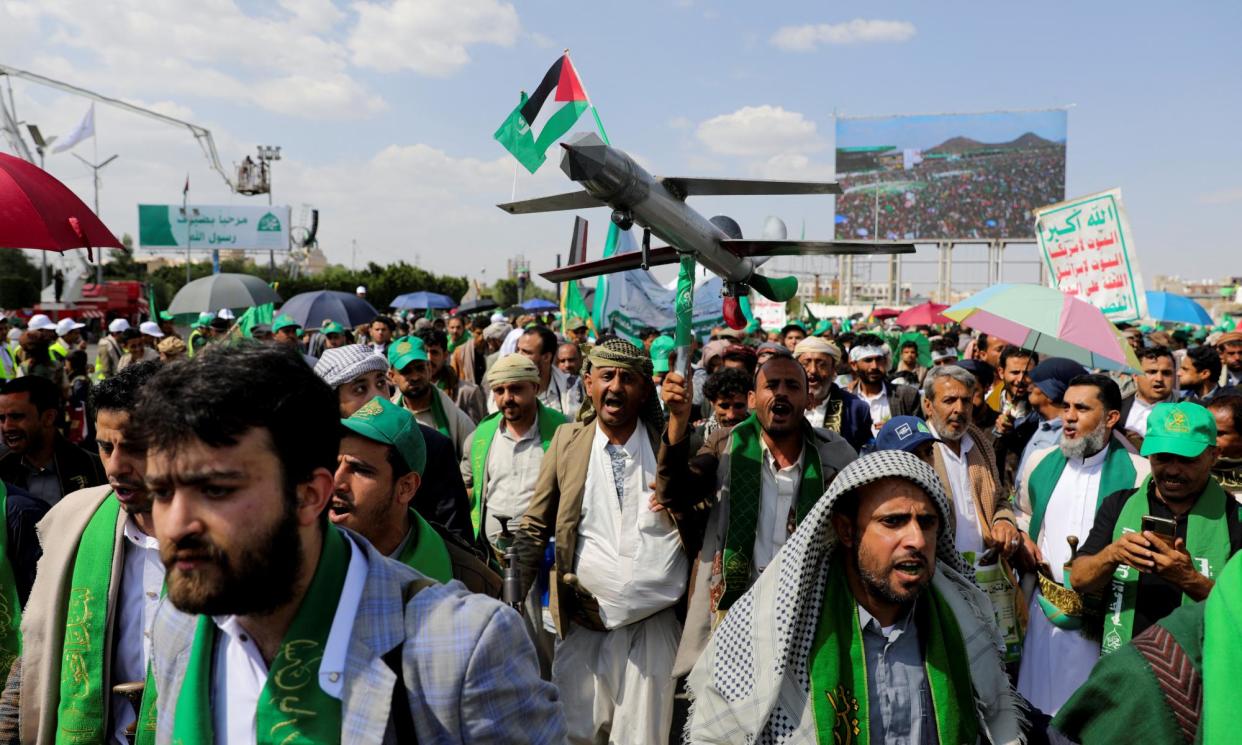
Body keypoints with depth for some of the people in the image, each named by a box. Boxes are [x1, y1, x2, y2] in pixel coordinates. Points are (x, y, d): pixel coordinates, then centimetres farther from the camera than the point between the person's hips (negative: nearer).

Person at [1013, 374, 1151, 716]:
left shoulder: (1138, 472, -9)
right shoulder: (1040, 463, 5)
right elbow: (1023, 512, 21)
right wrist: (1023, 539, 3)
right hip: (1044, 605, 4)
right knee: (1041, 702, 14)